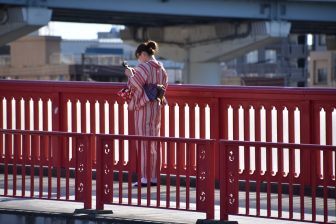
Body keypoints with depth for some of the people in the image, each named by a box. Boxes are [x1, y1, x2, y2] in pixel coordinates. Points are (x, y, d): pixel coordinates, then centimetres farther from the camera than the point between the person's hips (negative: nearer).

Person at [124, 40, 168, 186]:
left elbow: (135, 85, -17)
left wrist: (130, 75, 2)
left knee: (144, 141, -3)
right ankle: (154, 177, 15)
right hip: (157, 107, 8)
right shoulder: (161, 69, 10)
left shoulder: (144, 68, -15)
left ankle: (146, 177, -1)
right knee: (154, 140, 12)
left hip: (144, 107, -8)